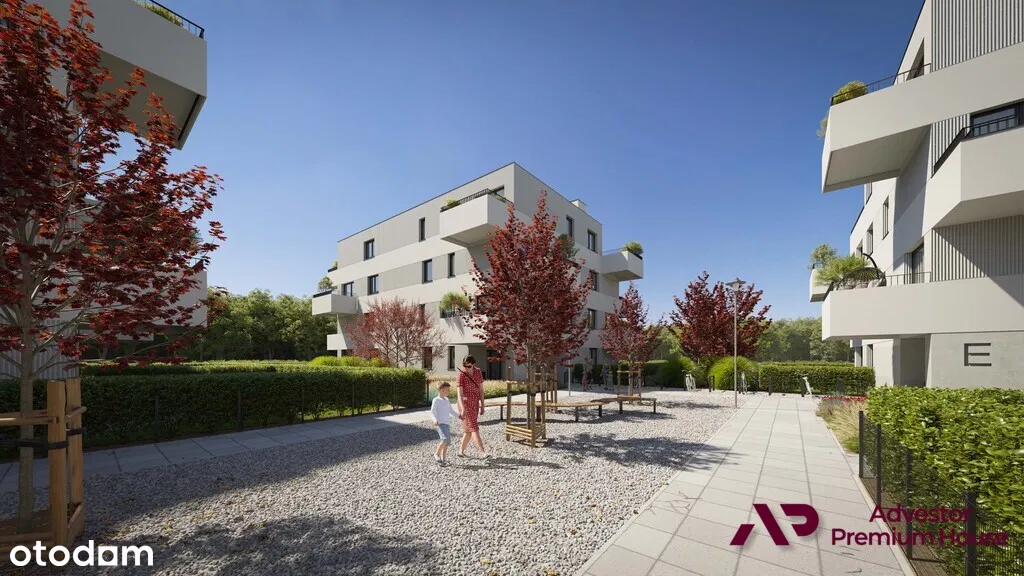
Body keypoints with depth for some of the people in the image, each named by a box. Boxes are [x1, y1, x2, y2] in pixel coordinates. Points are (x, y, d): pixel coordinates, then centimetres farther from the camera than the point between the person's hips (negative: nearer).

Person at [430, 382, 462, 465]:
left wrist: (458, 415, 23)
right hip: (440, 423, -7)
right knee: (445, 439, -23)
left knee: (448, 441, 2)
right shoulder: (436, 400, -5)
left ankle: (443, 459, 15)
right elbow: (432, 413, -8)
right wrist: (435, 420, -25)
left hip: (447, 424, 7)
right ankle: (436, 454, -5)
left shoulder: (446, 400, 17)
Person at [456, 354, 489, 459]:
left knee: (469, 429, 12)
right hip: (465, 403, -5)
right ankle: (483, 452, -10)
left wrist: (482, 405, 5)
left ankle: (461, 451, 25)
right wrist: (463, 409, -28)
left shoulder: (478, 372, 0)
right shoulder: (461, 374, -15)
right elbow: (460, 393, -19)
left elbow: (481, 389, 5)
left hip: (475, 403, 6)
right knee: (474, 428, -8)